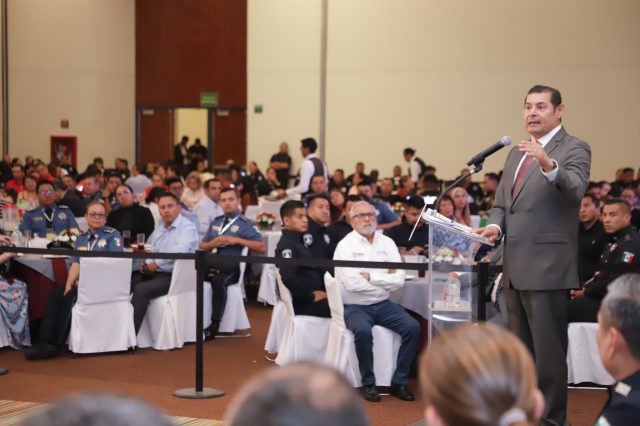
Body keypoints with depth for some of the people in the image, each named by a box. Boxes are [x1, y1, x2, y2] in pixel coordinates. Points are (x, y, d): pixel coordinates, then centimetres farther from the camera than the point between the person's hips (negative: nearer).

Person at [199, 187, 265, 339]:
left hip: (231, 268, -5)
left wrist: (237, 240, -12)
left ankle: (215, 325, -27)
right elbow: (202, 246, 23)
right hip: (212, 265, 5)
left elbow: (262, 247, -7)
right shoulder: (215, 222, 20)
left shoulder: (245, 224, 3)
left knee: (218, 280, -37)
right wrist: (213, 243, 0)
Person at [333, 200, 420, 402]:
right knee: (363, 331, -34)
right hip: (355, 307, -4)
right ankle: (368, 383, -14)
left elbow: (399, 279, -4)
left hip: (383, 305, 5)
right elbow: (352, 283, -19)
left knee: (413, 327, -17)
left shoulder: (387, 242, 7)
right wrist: (385, 281, -9)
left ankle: (399, 382, -6)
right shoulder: (346, 245, -5)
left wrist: (370, 276, -13)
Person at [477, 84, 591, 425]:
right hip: (515, 266, 8)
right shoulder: (517, 153, 17)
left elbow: (574, 190, -24)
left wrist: (548, 164, -43)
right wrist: (495, 225, -3)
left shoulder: (574, 149, -6)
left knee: (548, 350, -4)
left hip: (546, 266, -8)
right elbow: (501, 201, 19)